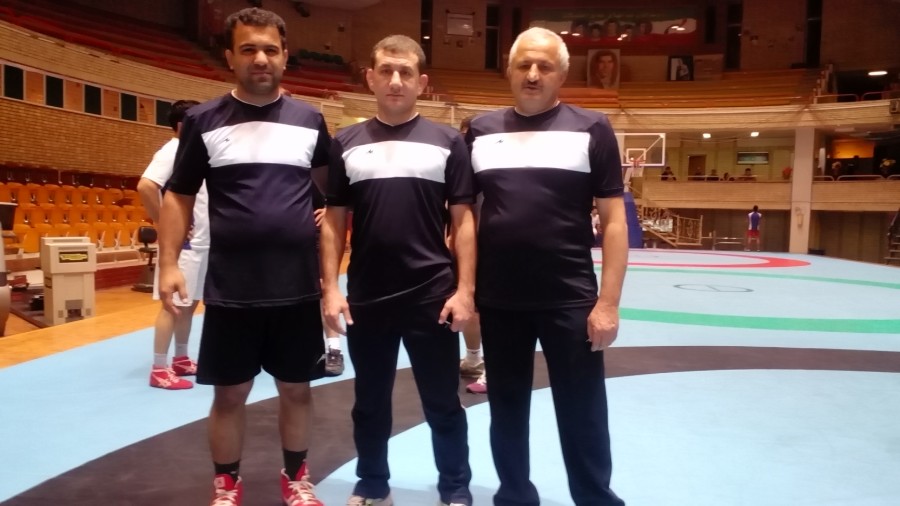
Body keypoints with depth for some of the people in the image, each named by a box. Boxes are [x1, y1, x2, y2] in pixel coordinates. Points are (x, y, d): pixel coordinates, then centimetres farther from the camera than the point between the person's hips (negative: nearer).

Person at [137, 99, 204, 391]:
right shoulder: (172, 152, -14)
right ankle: (159, 369, 5)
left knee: (190, 303, 15)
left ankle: (181, 360, 28)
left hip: (203, 243, 9)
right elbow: (145, 187, -28)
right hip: (184, 244, -9)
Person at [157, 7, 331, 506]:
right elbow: (178, 196, 4)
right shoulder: (203, 121, 1)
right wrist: (169, 263, -5)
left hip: (299, 287, 2)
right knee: (230, 393, 10)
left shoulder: (309, 120, 5)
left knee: (297, 389, 13)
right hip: (230, 290, -1)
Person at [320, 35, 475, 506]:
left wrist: (464, 290, -7)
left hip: (432, 295, -1)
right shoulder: (346, 143, 5)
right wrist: (330, 288, -1)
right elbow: (334, 221, 6)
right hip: (365, 298, 2)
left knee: (443, 404, 10)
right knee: (370, 402, 16)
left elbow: (463, 220, 0)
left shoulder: (447, 141, 1)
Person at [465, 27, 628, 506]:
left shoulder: (591, 130, -1)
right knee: (506, 410, 16)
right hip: (498, 300, 3)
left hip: (571, 300, -2)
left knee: (582, 414, 7)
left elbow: (614, 220, -3)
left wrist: (608, 301, -10)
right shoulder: (480, 131, 7)